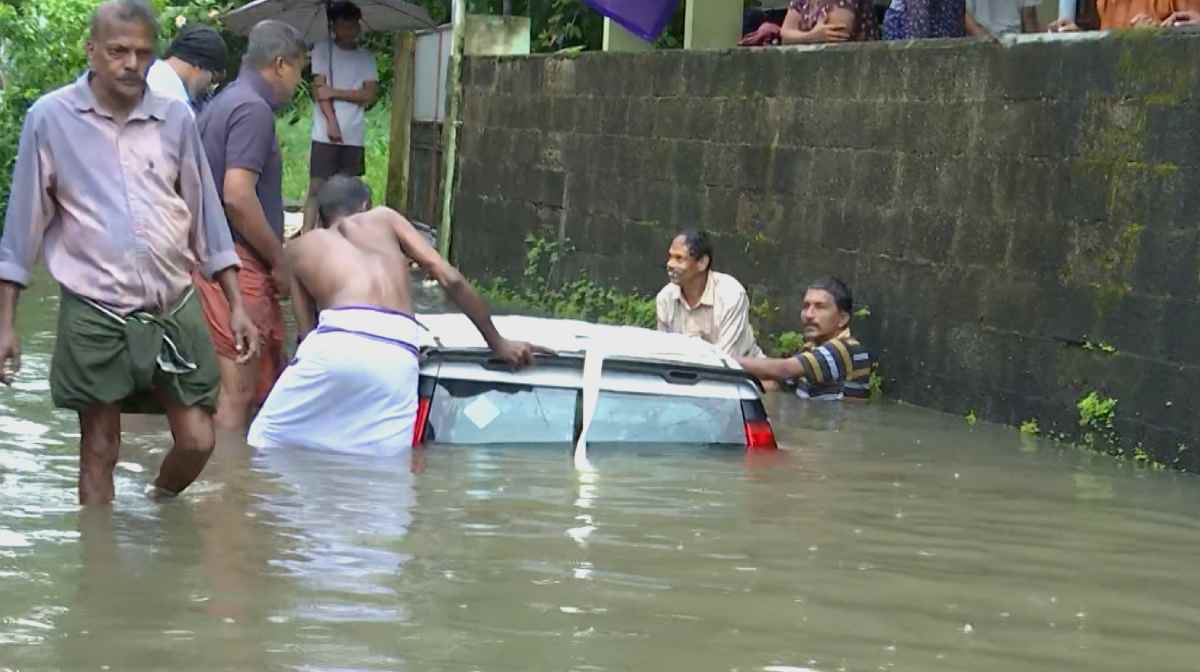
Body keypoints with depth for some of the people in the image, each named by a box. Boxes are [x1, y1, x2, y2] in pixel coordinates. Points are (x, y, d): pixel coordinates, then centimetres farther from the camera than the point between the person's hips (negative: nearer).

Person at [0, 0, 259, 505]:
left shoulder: (174, 118, 3)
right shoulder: (51, 118, -3)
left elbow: (205, 216, 11)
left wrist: (236, 306, 9)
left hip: (175, 309, 3)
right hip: (95, 315, -3)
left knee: (197, 442, 4)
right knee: (98, 453, 4)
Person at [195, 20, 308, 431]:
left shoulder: (221, 104, 17)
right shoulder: (253, 108, -13)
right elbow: (237, 196, -22)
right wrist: (280, 262, -12)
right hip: (237, 263, -10)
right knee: (237, 390, -6)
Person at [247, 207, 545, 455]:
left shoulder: (298, 248, 32)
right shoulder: (383, 218, 31)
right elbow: (451, 279, 22)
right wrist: (499, 344, 29)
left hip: (338, 341, -1)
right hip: (397, 355, 1)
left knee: (266, 445, 14)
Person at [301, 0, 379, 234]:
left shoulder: (366, 58, 9)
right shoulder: (322, 49, 2)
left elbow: (369, 95, -2)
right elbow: (319, 89, -6)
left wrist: (334, 92, -11)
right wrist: (332, 123, -16)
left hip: (354, 136, 3)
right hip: (326, 134, -3)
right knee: (316, 188, -5)